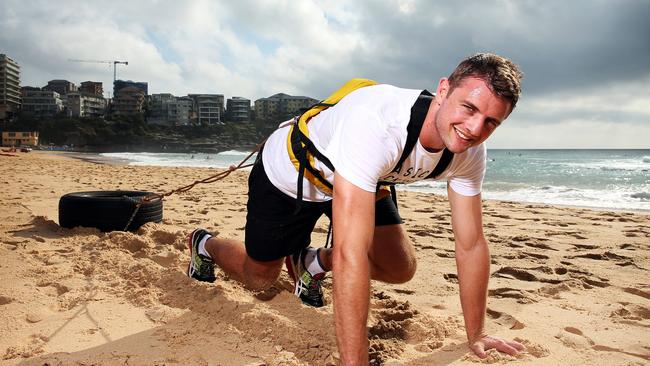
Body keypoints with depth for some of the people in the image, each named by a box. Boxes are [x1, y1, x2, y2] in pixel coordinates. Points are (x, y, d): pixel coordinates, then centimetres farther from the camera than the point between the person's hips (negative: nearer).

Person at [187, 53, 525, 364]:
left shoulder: (469, 151, -23)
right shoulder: (377, 122, -46)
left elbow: (471, 244, -14)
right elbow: (350, 253, -49)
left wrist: (476, 336, -9)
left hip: (355, 179, 5)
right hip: (287, 174, -5)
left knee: (400, 268, -5)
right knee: (259, 277, 10)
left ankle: (312, 262, 22)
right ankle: (205, 245, 45)